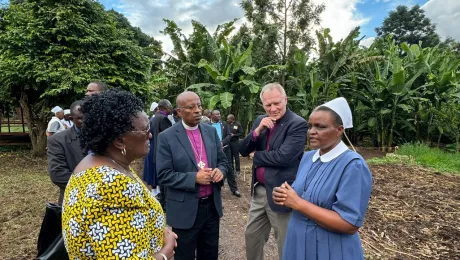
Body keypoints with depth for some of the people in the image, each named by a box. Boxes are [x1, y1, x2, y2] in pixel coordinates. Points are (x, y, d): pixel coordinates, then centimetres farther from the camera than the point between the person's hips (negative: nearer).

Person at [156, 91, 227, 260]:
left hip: (212, 205, 4)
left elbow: (222, 160, 9)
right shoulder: (167, 137, -12)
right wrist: (194, 178, -24)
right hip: (185, 210, -4)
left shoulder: (211, 131, 2)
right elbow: (163, 175, -14)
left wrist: (220, 171, -13)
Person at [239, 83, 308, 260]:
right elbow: (243, 151, 2)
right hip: (259, 191, 7)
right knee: (251, 236, 22)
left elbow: (282, 157, -26)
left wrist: (255, 155, -9)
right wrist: (257, 130, -15)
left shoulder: (298, 124, -16)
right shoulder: (260, 121, 6)